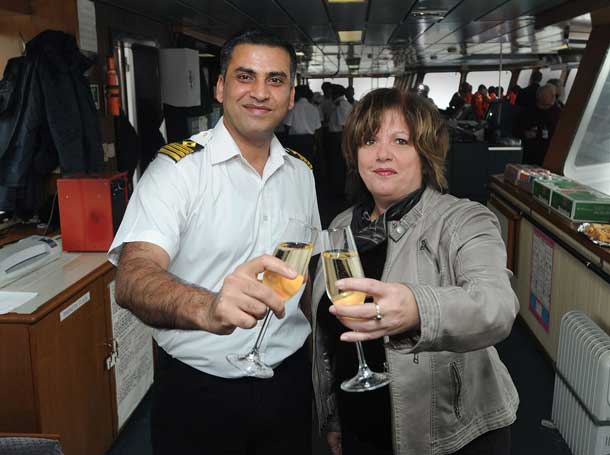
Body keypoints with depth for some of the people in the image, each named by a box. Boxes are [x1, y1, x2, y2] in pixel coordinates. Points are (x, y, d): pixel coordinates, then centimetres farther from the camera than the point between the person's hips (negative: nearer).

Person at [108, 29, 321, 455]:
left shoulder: (301, 172, 3)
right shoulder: (177, 167, -15)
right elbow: (133, 279, -28)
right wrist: (207, 308, -49)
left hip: (289, 382, 5)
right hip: (198, 390, -4)